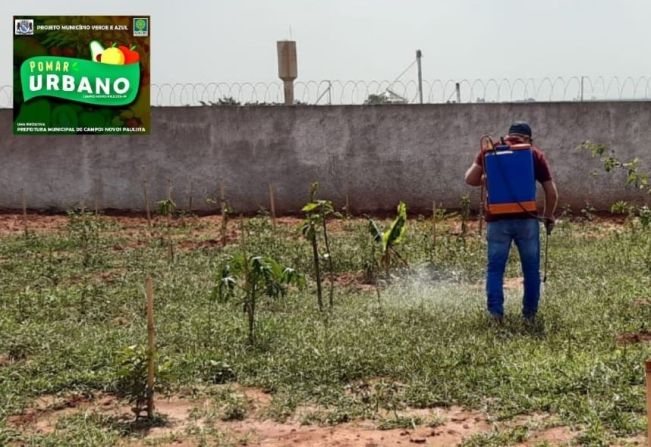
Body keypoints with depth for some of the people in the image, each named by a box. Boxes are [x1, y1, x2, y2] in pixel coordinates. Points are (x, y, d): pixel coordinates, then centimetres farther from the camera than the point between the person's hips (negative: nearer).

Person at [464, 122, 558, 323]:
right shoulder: (536, 154, 8)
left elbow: (470, 179, 0)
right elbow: (552, 192, 4)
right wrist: (549, 217, 18)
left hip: (497, 219, 0)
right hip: (526, 219, 0)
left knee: (495, 268, 7)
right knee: (531, 268, 12)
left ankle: (495, 312, -2)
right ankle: (530, 313, 14)